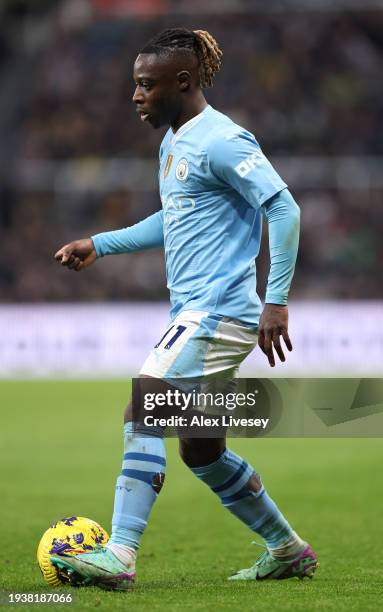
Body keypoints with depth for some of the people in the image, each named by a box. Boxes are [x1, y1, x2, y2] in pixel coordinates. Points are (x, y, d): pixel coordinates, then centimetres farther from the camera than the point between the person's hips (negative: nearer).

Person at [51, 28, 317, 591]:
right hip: (195, 312, 10)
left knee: (142, 415, -18)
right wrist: (98, 245, 23)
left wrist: (276, 301, -21)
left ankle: (118, 557, -22)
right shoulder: (173, 143, 16)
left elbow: (284, 210, -17)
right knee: (200, 449, 14)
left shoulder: (220, 141, -14)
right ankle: (288, 550, 27)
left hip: (219, 311, -10)